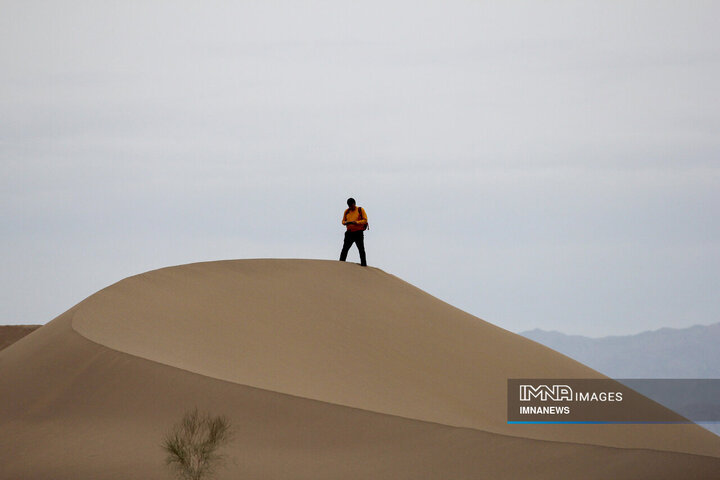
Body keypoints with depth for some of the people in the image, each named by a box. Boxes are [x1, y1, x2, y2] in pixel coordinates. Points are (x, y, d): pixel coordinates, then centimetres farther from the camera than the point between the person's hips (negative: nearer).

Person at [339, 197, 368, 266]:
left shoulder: (360, 210, -1)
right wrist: (345, 223, -11)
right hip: (349, 232, 3)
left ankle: (364, 264, 2)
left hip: (358, 233, -3)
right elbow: (343, 221, 14)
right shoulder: (347, 211, 10)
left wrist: (356, 222, -22)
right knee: (345, 249, -4)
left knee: (361, 250, -1)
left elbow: (365, 220, -7)